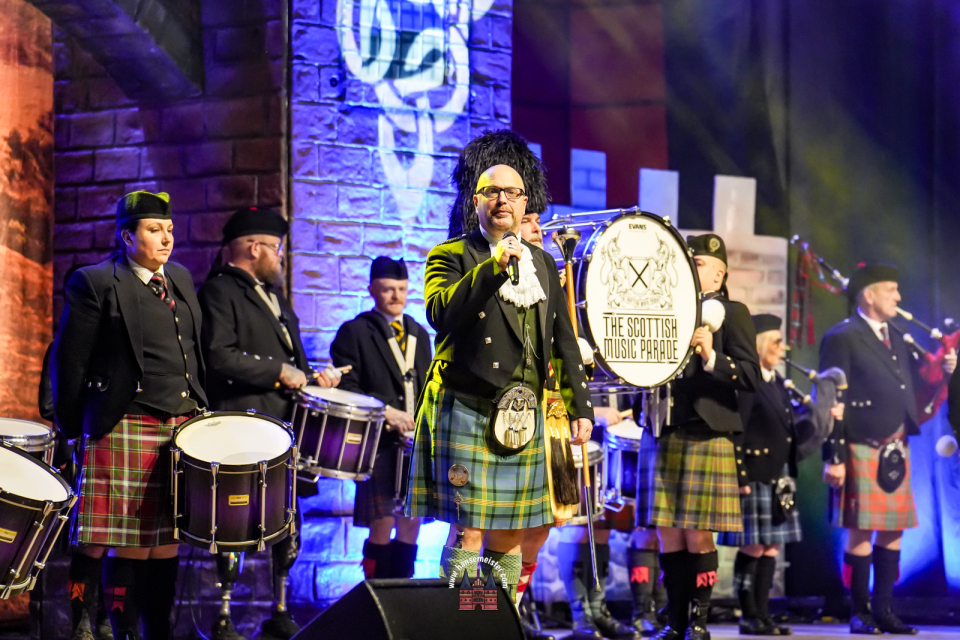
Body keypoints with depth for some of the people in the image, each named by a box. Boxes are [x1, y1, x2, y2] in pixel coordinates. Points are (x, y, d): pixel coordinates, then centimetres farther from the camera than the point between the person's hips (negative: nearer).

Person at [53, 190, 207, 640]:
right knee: (130, 545, -4)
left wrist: (202, 412, 15)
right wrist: (73, 430, -4)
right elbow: (69, 362, -5)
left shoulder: (181, 280, 16)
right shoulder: (94, 284, -5)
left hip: (185, 428, 6)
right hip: (127, 431, -6)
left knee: (166, 540, 8)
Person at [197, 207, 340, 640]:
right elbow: (219, 356, -19)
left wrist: (312, 376, 10)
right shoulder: (219, 291, -5)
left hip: (284, 422, 9)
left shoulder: (273, 295, 22)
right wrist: (278, 372, -15)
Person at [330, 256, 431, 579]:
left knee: (411, 525, 5)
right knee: (382, 527, -8)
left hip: (416, 442, 6)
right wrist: (385, 411, -17)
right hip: (379, 443, -5)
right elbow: (345, 388, -7)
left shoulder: (419, 335, 19)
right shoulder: (354, 332, 0)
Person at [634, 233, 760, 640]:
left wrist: (712, 358, -21)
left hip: (708, 437, -4)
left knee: (698, 535, -4)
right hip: (663, 435, 4)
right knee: (668, 533, 4)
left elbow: (751, 376, -6)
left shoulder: (732, 314, 2)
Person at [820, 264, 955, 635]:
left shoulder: (896, 341, 19)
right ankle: (859, 614, 4)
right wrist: (834, 457, -16)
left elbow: (907, 394, 17)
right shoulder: (841, 339, -5)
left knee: (893, 531, 7)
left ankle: (884, 611, 14)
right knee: (860, 531, -3)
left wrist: (940, 372, 3)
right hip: (862, 449, -7)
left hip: (896, 450, 7)